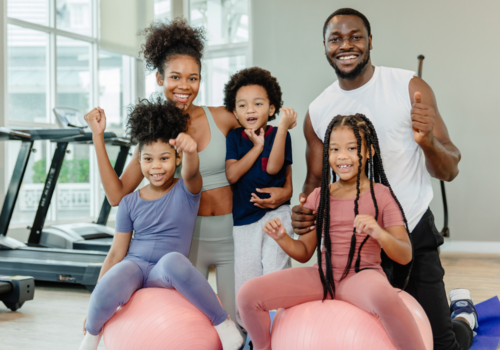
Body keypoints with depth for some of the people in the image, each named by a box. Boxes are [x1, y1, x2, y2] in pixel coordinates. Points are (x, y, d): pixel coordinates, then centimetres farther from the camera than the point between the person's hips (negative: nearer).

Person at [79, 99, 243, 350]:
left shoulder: (186, 192, 0)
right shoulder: (130, 202, 6)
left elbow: (191, 173, -26)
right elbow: (116, 253, 7)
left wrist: (190, 151, -52)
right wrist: (93, 307, 6)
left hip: (166, 273, -2)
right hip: (134, 265, 2)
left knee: (173, 260, -40)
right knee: (104, 295, -35)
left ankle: (223, 324, -23)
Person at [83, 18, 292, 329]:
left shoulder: (221, 118, -3)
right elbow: (117, 195, -2)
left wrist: (285, 191, -8)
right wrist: (98, 137, -4)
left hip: (232, 234, 0)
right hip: (186, 239, 1)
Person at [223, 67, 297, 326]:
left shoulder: (278, 134, -2)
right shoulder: (234, 137, 3)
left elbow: (273, 167, -20)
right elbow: (232, 174, -9)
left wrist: (283, 128, -25)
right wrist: (257, 147, -11)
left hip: (275, 214, -2)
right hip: (243, 218, 3)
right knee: (244, 281, 6)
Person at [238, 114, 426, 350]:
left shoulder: (381, 195, -2)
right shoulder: (319, 196, 10)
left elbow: (405, 257, -8)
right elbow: (304, 252, 13)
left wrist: (380, 234, -29)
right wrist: (282, 238, -8)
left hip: (362, 274, -4)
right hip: (322, 275, 4)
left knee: (384, 297, -42)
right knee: (248, 294, -12)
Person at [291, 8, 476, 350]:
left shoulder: (410, 88, -8)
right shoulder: (318, 112, 0)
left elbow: (450, 171, -9)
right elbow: (315, 179, 11)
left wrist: (428, 142, -32)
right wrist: (304, 209, -12)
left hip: (413, 234, -3)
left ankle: (463, 315, 35)